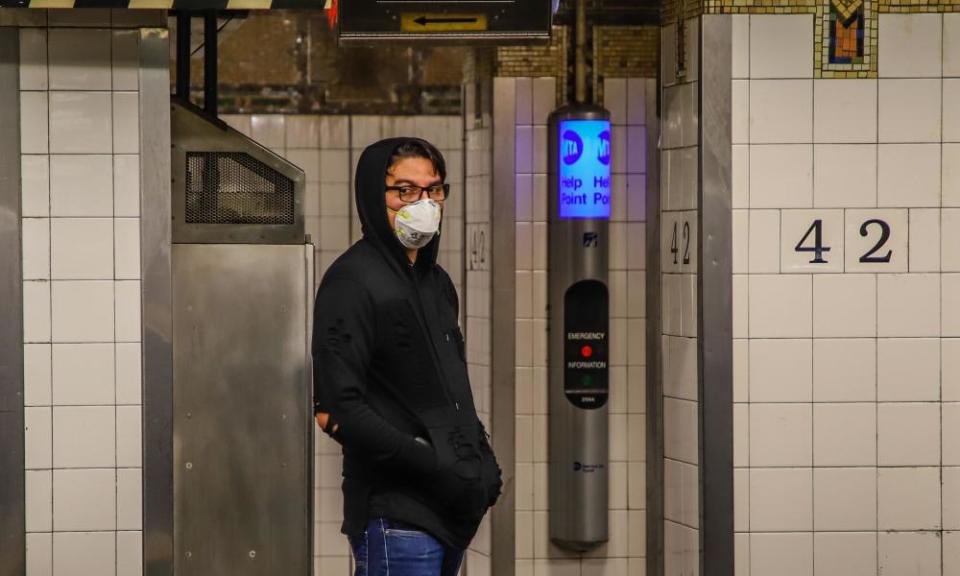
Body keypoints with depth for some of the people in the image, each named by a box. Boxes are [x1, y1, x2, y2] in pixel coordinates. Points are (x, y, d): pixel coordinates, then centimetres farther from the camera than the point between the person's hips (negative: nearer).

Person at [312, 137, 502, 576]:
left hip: (449, 511, 8)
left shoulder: (436, 281, 18)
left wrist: (480, 456, 8)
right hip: (396, 518, -8)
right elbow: (335, 409, -17)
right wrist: (434, 466, -18)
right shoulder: (353, 281, -9)